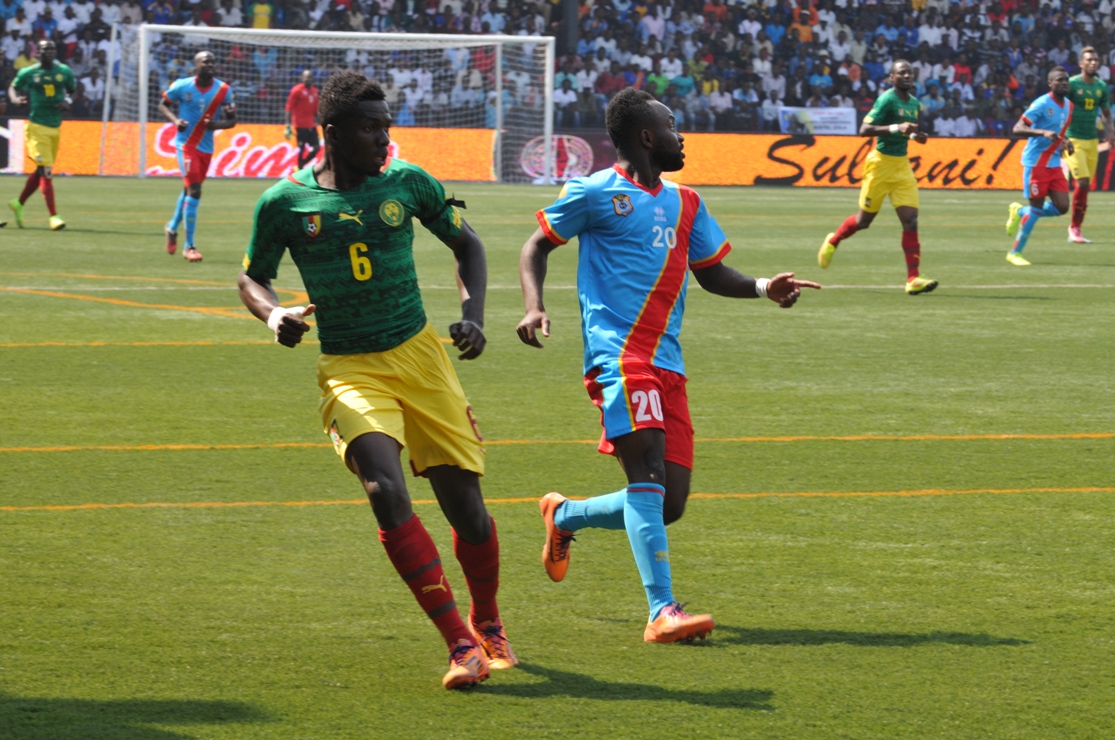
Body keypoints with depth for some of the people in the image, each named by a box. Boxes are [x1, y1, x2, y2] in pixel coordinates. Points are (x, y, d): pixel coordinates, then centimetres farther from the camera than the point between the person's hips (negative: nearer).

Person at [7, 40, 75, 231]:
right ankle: (53, 215, -14)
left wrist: (68, 102, -3)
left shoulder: (64, 71, 4)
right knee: (46, 171, -13)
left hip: (56, 127, 5)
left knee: (42, 171, 13)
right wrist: (15, 98, -11)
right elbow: (13, 87, 10)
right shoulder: (28, 73, -4)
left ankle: (19, 204, 33)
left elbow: (71, 90, 18)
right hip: (37, 127, -5)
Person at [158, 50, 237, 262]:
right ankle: (189, 245, -8)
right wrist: (175, 120, -16)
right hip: (186, 143, -4)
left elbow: (232, 120, 2)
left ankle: (173, 227, 46)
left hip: (206, 147, 4)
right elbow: (163, 104, 4)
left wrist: (217, 125, -20)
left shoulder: (223, 90, -4)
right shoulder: (182, 86, -11)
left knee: (189, 189, 19)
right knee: (194, 191, -14)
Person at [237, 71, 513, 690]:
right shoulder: (285, 202, -2)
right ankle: (459, 642, -20)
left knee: (464, 501, 1)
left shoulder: (407, 183, 2)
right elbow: (252, 278, 12)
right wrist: (273, 315, -10)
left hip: (420, 355, 2)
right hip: (348, 368, -2)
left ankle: (487, 623, 30)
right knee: (386, 490, -24)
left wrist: (472, 315, 1)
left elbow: (466, 244, 15)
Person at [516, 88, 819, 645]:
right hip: (618, 351, -7)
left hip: (667, 365, 7)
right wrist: (534, 307, -8)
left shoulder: (684, 203, 21)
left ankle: (563, 516, 29)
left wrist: (763, 287, 7)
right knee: (648, 473, -22)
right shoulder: (596, 193, 2)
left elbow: (712, 273, 26)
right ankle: (662, 612, -27)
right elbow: (537, 247, 9)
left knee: (667, 504, 3)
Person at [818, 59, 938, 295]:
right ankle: (833, 241, 40)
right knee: (864, 220, 8)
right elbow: (864, 129, -22)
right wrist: (896, 128, -32)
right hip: (881, 163, -6)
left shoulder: (914, 104, 8)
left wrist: (914, 135, 2)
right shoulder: (886, 100, -14)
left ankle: (913, 279, -12)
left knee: (910, 219, -8)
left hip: (902, 165, 6)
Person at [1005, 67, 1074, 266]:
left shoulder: (1069, 106, 9)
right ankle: (1015, 253, 8)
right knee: (1036, 207, -5)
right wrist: (1043, 132, -34)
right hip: (1036, 162, -7)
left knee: (1062, 207, -2)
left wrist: (1065, 143, 6)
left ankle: (1020, 212, 22)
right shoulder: (1042, 104, -15)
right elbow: (1018, 129, -21)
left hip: (1054, 163, 7)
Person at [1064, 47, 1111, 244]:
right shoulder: (1072, 84, -9)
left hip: (1092, 141, 5)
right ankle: (1075, 227, -2)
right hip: (1073, 140, -5)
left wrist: (1109, 131, 0)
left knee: (1084, 186, 5)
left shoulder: (1101, 87, 8)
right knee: (1082, 182, -15)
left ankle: (1076, 229, 13)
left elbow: (1106, 114, 19)